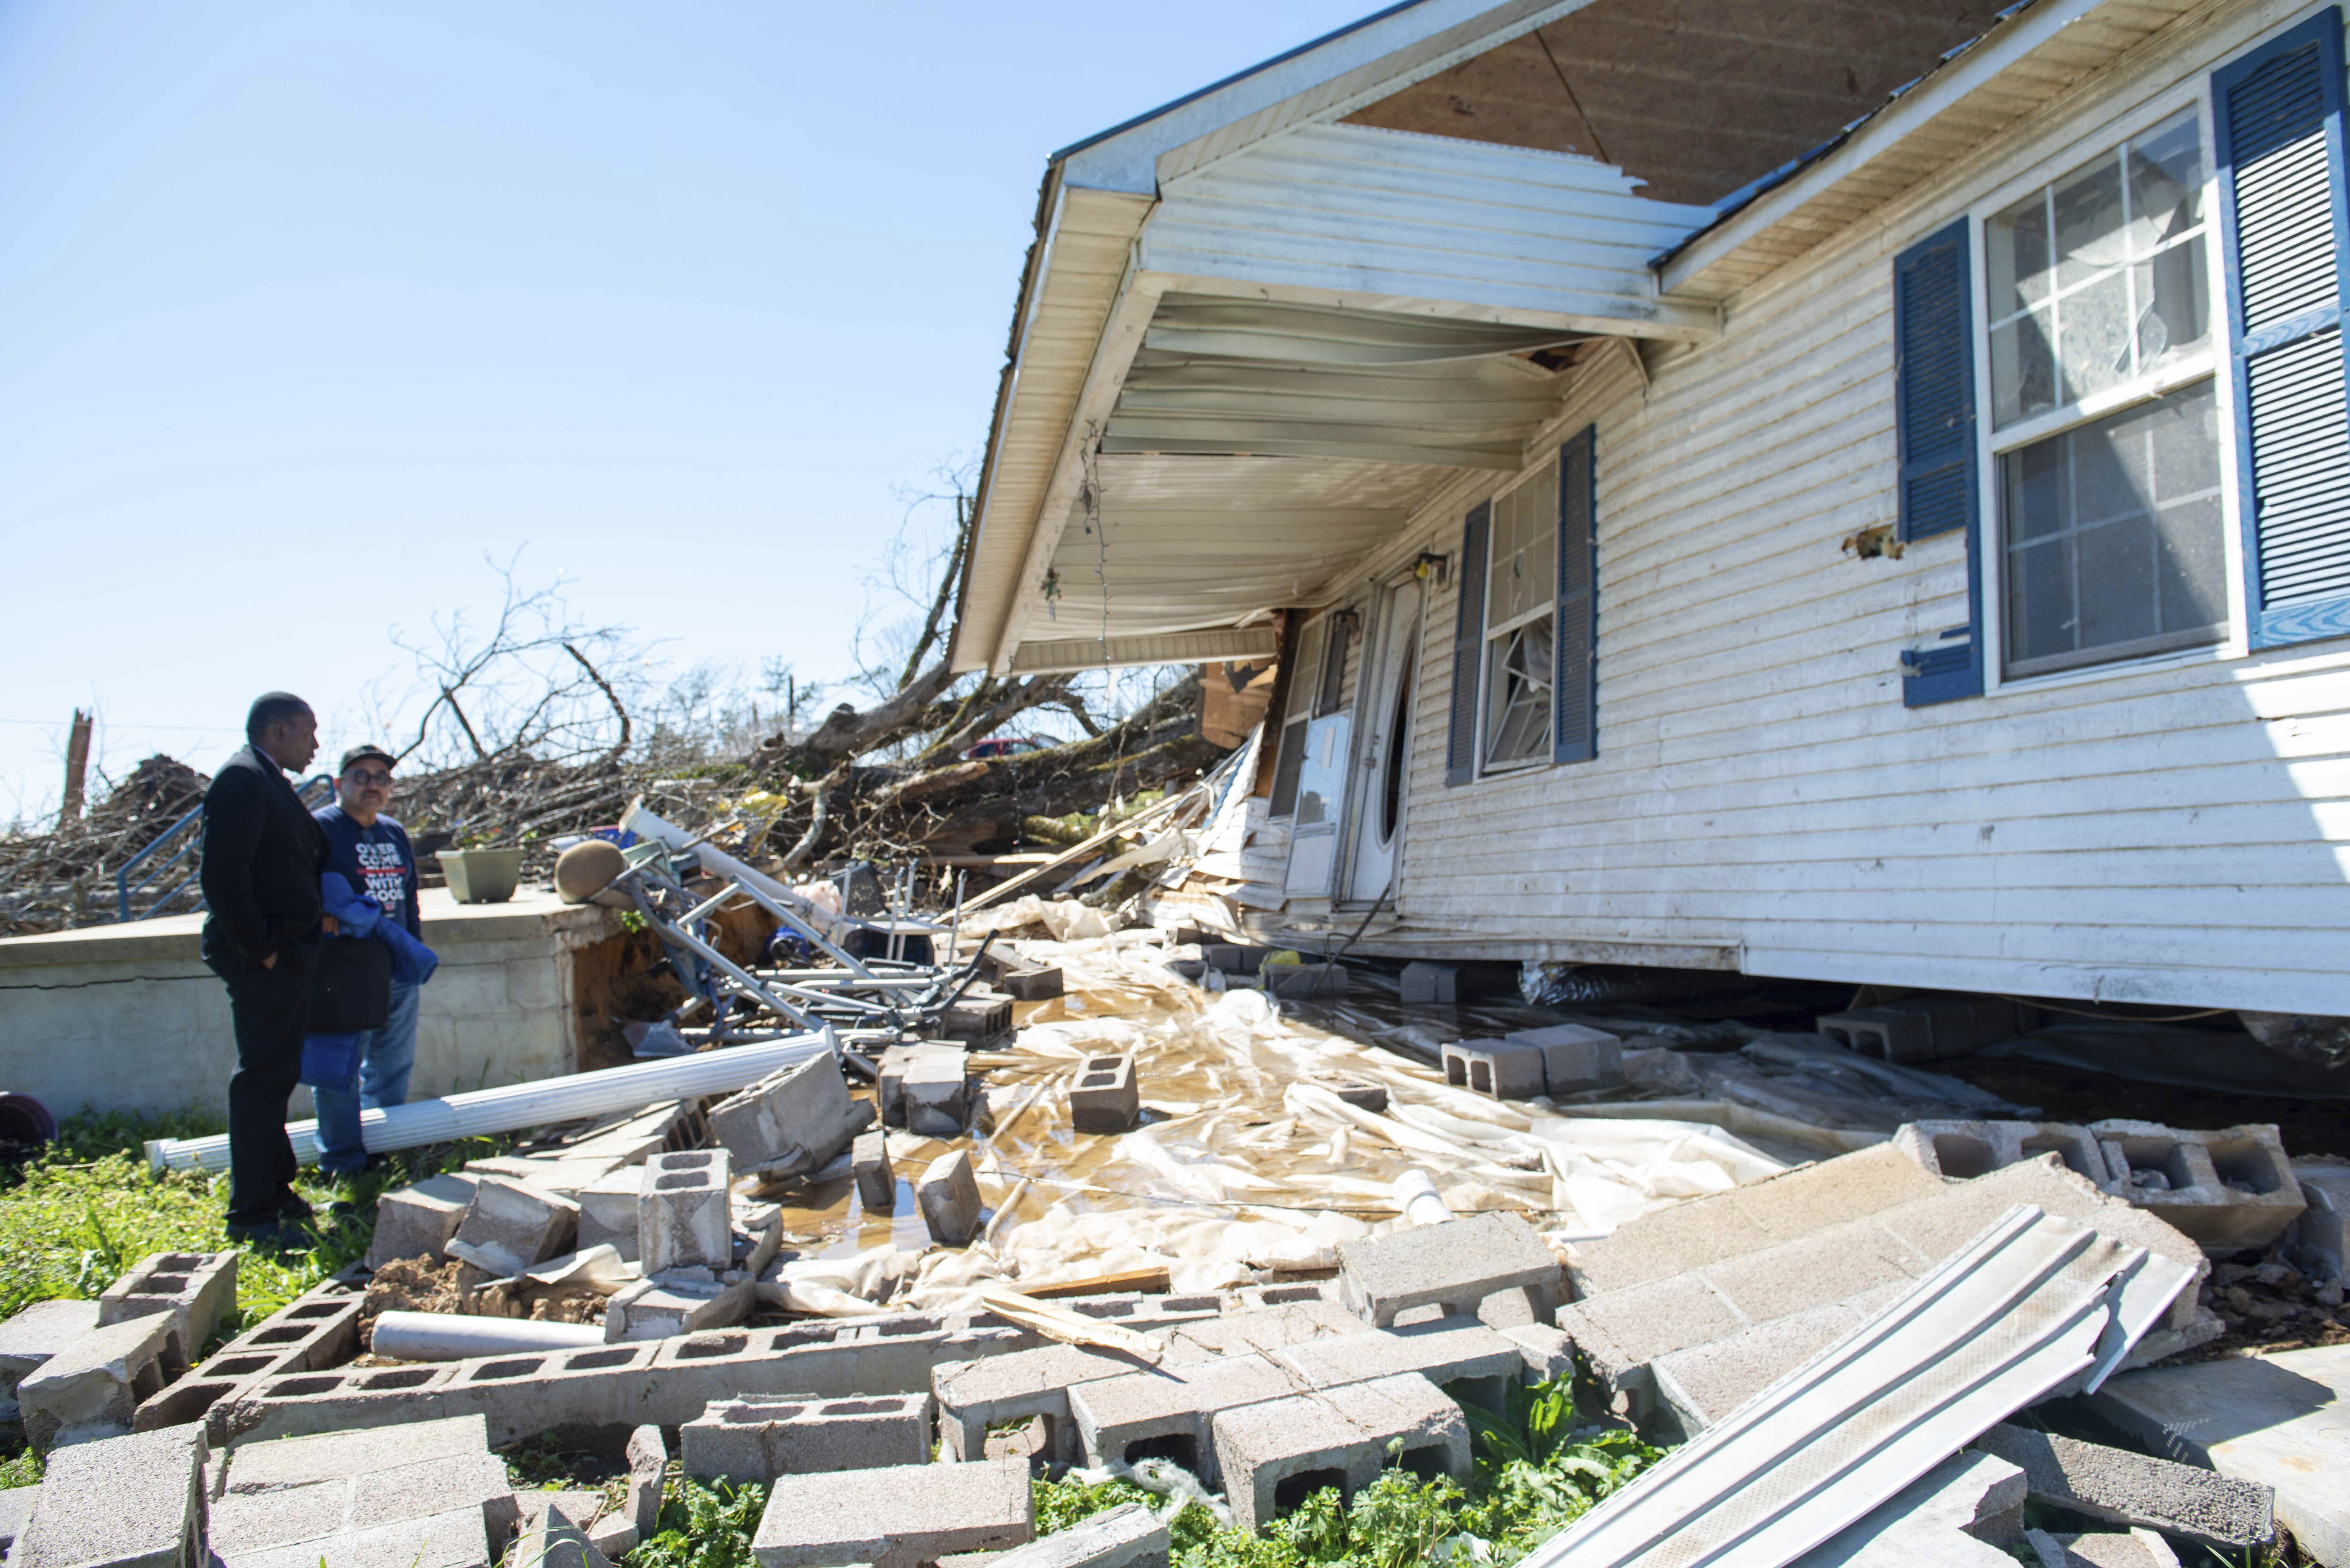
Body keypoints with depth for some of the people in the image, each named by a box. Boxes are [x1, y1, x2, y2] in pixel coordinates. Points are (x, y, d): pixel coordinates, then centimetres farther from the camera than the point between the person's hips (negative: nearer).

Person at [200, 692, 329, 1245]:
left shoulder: (268, 783, 19)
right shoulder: (242, 779, -14)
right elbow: (222, 876, -22)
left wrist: (316, 915, 10)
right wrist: (260, 948, -20)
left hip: (284, 955, 10)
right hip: (263, 958, -10)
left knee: (276, 1076, 15)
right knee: (261, 1079, -6)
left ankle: (275, 1193, 25)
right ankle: (251, 1213, 0)